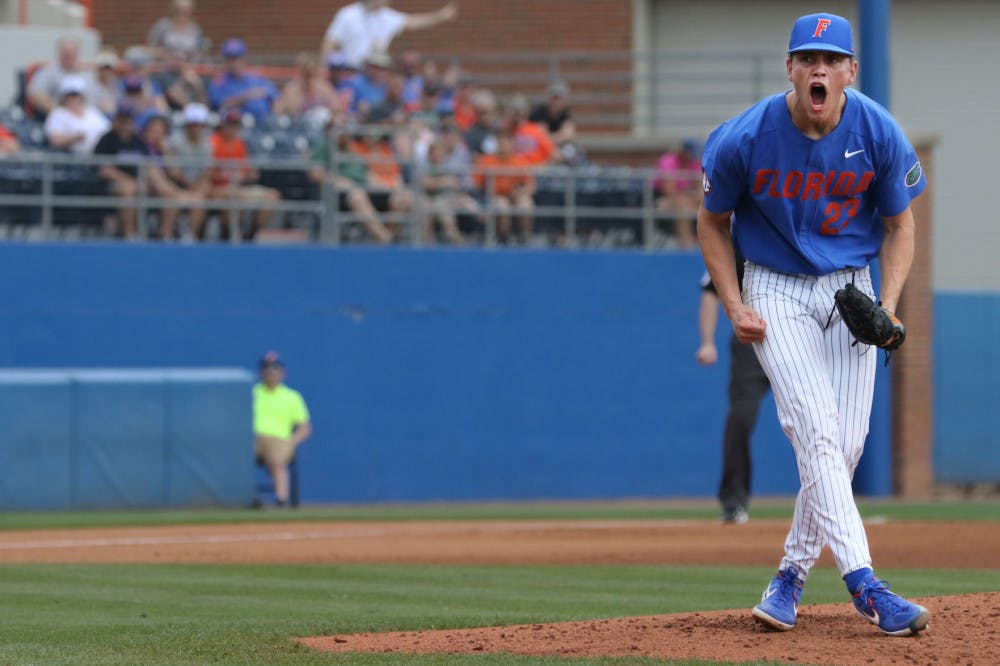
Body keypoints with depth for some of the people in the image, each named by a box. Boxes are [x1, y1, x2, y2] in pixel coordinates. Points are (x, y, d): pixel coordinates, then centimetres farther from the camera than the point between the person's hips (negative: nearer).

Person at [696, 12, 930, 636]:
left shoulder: (879, 134, -12)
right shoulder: (744, 139, -16)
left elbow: (899, 223, 2)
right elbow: (713, 222, 0)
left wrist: (887, 307, -12)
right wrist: (735, 309, -9)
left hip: (851, 286, 3)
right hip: (776, 289, -3)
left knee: (847, 445, -1)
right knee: (817, 432, -17)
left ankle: (792, 575, 17)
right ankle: (865, 585, -24)